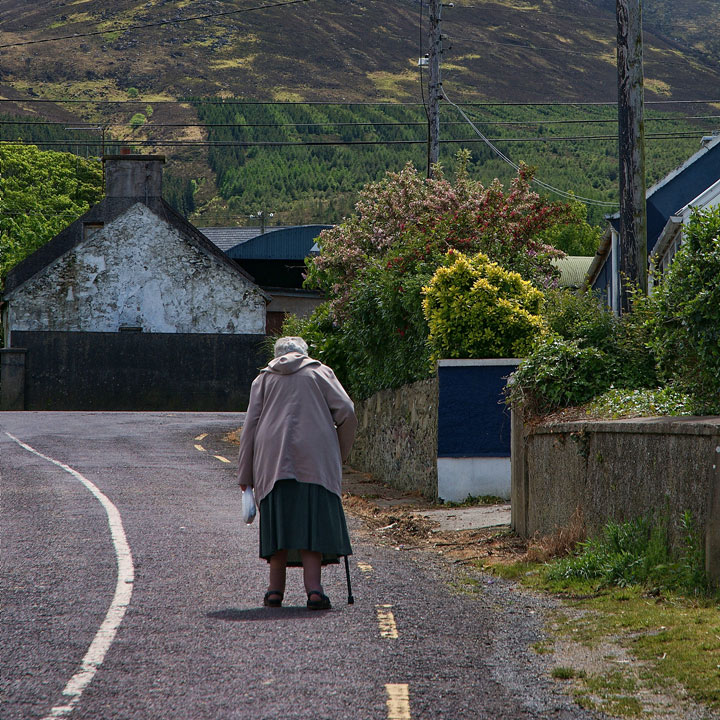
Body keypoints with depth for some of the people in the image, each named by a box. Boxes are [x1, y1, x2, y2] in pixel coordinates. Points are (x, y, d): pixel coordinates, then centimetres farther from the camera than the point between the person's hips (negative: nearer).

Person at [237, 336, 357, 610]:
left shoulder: (263, 378, 19)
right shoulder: (320, 371, 15)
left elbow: (250, 425, 12)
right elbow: (346, 413, 4)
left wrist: (245, 474, 12)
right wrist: (341, 453, 15)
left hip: (272, 459, 2)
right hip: (314, 458, -2)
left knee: (278, 517, 7)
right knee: (314, 517, -4)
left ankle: (276, 589, 4)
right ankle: (313, 589, -15)